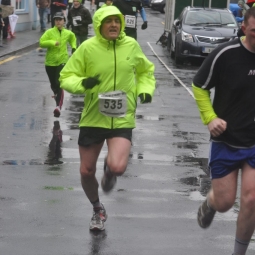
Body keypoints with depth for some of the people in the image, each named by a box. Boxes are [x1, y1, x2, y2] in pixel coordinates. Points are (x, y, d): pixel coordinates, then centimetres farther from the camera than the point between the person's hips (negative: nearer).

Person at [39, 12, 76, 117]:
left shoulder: (68, 33, 3)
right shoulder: (49, 32, -6)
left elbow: (73, 38, 27)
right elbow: (41, 42, -16)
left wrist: (73, 47, 13)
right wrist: (52, 42, -26)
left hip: (62, 61, -1)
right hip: (50, 62, 1)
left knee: (59, 84, -16)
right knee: (53, 84, 15)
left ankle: (58, 107, -23)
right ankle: (57, 94, 51)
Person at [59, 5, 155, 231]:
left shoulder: (131, 45, -2)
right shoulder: (88, 48, -9)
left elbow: (146, 71, 17)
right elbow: (66, 78, -5)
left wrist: (145, 90, -1)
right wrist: (83, 83, -25)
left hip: (122, 120, 0)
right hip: (92, 119, 1)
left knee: (117, 167, -22)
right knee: (87, 171, 10)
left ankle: (109, 170, 19)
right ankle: (98, 209, 39)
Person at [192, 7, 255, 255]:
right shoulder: (225, 54, -17)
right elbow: (199, 87, -3)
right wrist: (210, 118, -13)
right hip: (226, 141, -1)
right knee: (224, 203, 7)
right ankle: (208, 203, 45)